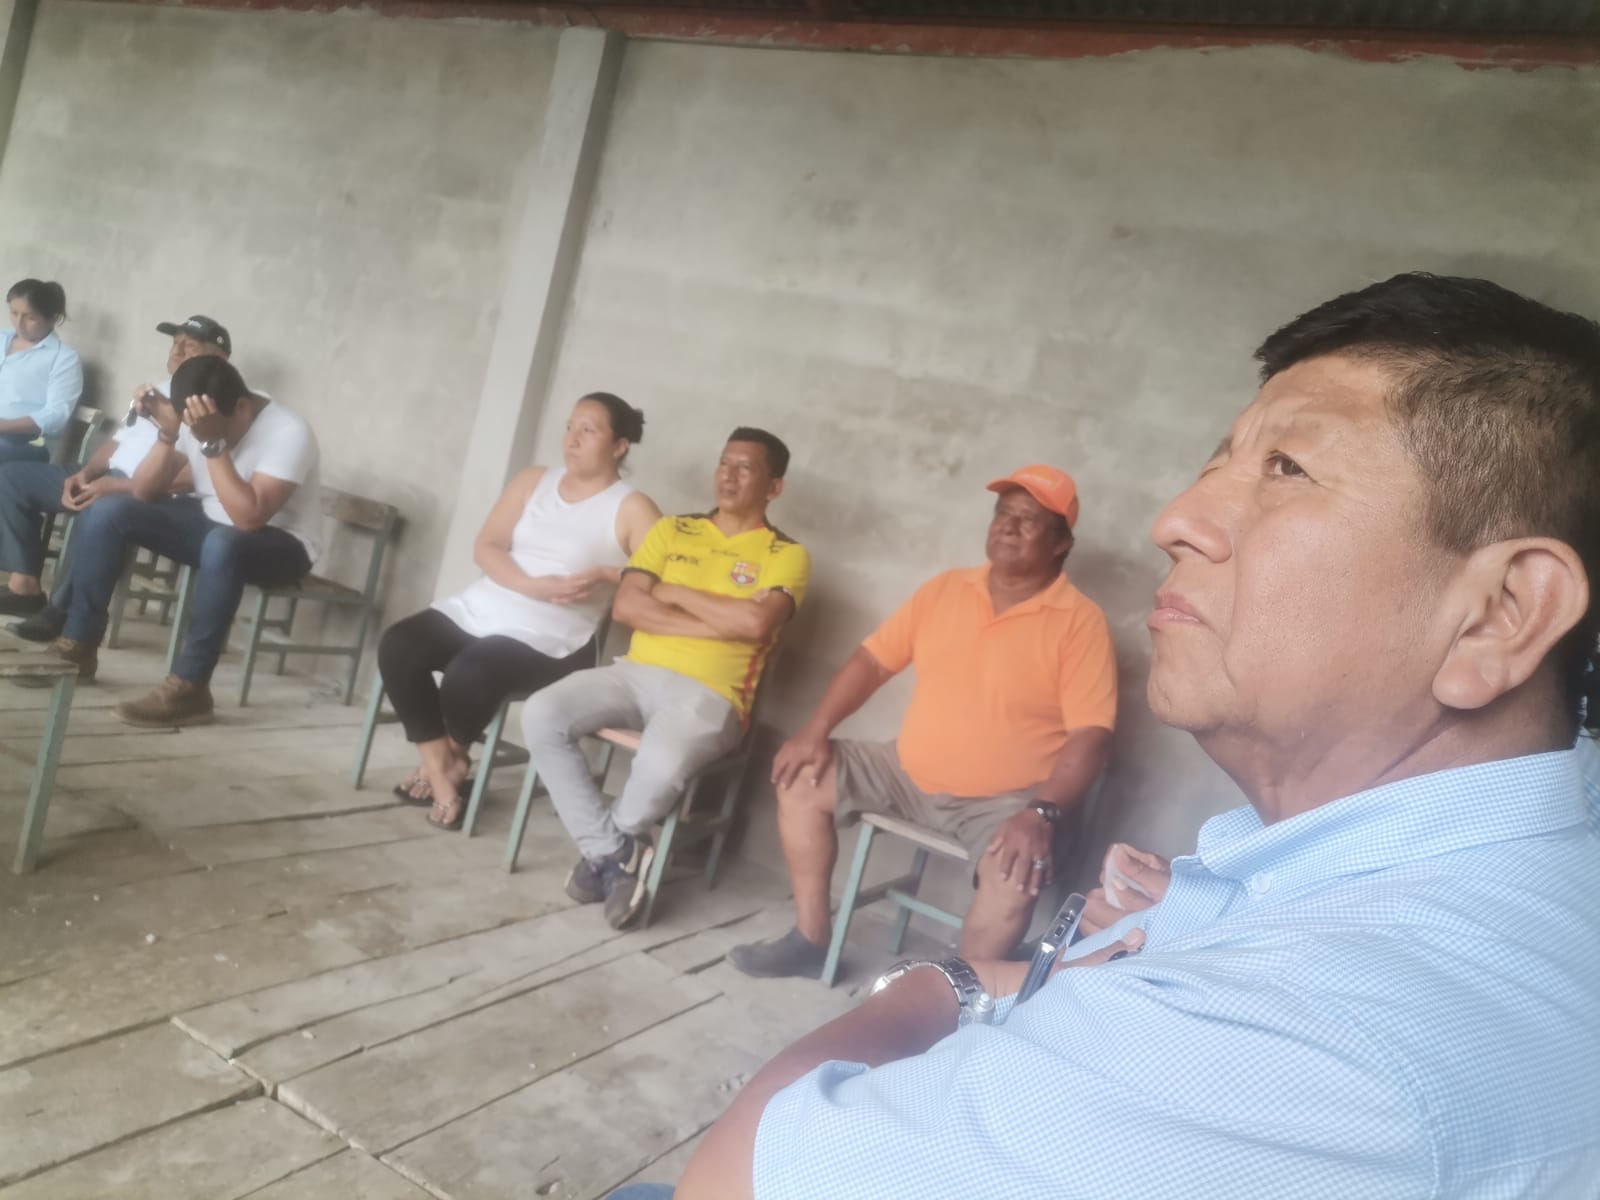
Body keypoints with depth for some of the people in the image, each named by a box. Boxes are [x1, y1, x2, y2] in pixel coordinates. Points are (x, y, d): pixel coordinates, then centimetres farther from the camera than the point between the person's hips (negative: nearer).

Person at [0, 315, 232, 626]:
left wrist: (117, 486, -23)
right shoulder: (156, 391, 21)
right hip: (108, 480, 10)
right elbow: (118, 441, 23)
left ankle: (64, 610, -23)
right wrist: (85, 473, 2)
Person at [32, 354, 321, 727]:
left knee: (222, 545, -40)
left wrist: (214, 444, -37)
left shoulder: (288, 431, -26)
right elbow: (143, 493, -6)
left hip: (281, 544, -7)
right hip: (211, 525, 7)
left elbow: (250, 518, -35)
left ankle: (188, 688, -31)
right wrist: (167, 435, -21)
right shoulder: (193, 420, -6)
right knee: (107, 511, -9)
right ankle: (78, 646, 0)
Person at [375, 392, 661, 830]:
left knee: (467, 675, -30)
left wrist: (607, 575, -21)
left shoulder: (632, 509, -1)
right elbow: (485, 547, 4)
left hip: (549, 640, -5)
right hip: (478, 609, 6)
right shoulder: (532, 481, 14)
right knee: (397, 646, -17)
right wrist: (532, 585, -12)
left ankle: (452, 756, 5)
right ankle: (439, 766, -4)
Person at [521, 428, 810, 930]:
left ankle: (608, 849, 0)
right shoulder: (671, 530, 14)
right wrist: (718, 623, -8)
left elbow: (755, 624, -17)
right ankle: (615, 851, -8)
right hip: (636, 672, 5)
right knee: (541, 715, -21)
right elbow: (626, 607, 1)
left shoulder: (787, 555, 2)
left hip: (709, 694, -4)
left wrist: (676, 593, -5)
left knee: (660, 764, -35)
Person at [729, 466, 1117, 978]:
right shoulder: (945, 589, 5)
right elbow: (873, 659, 7)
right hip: (908, 772, 6)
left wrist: (1044, 813, -31)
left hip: (1005, 799, -5)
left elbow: (1090, 733, -17)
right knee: (801, 778, 0)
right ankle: (810, 939, 9)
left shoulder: (1080, 620, -11)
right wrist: (815, 730, -4)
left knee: (1016, 875, -34)